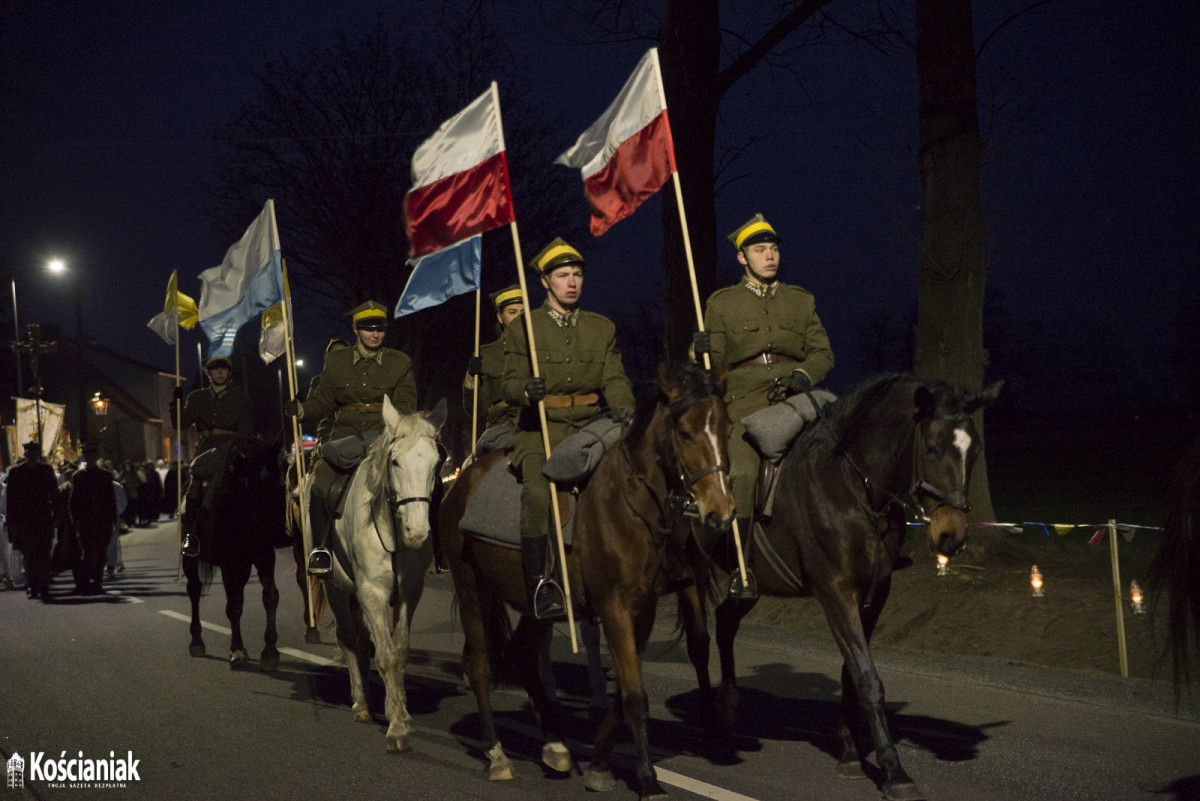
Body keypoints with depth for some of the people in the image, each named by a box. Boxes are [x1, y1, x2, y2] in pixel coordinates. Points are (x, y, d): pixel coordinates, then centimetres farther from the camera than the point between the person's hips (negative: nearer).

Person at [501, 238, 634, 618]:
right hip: (540, 430, -3)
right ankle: (538, 582, -25)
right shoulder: (522, 328, 8)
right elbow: (509, 383, 3)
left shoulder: (603, 328, 17)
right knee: (538, 491, -30)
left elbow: (614, 379, 8)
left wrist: (624, 407, -14)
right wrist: (527, 390, -22)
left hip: (589, 428, 3)